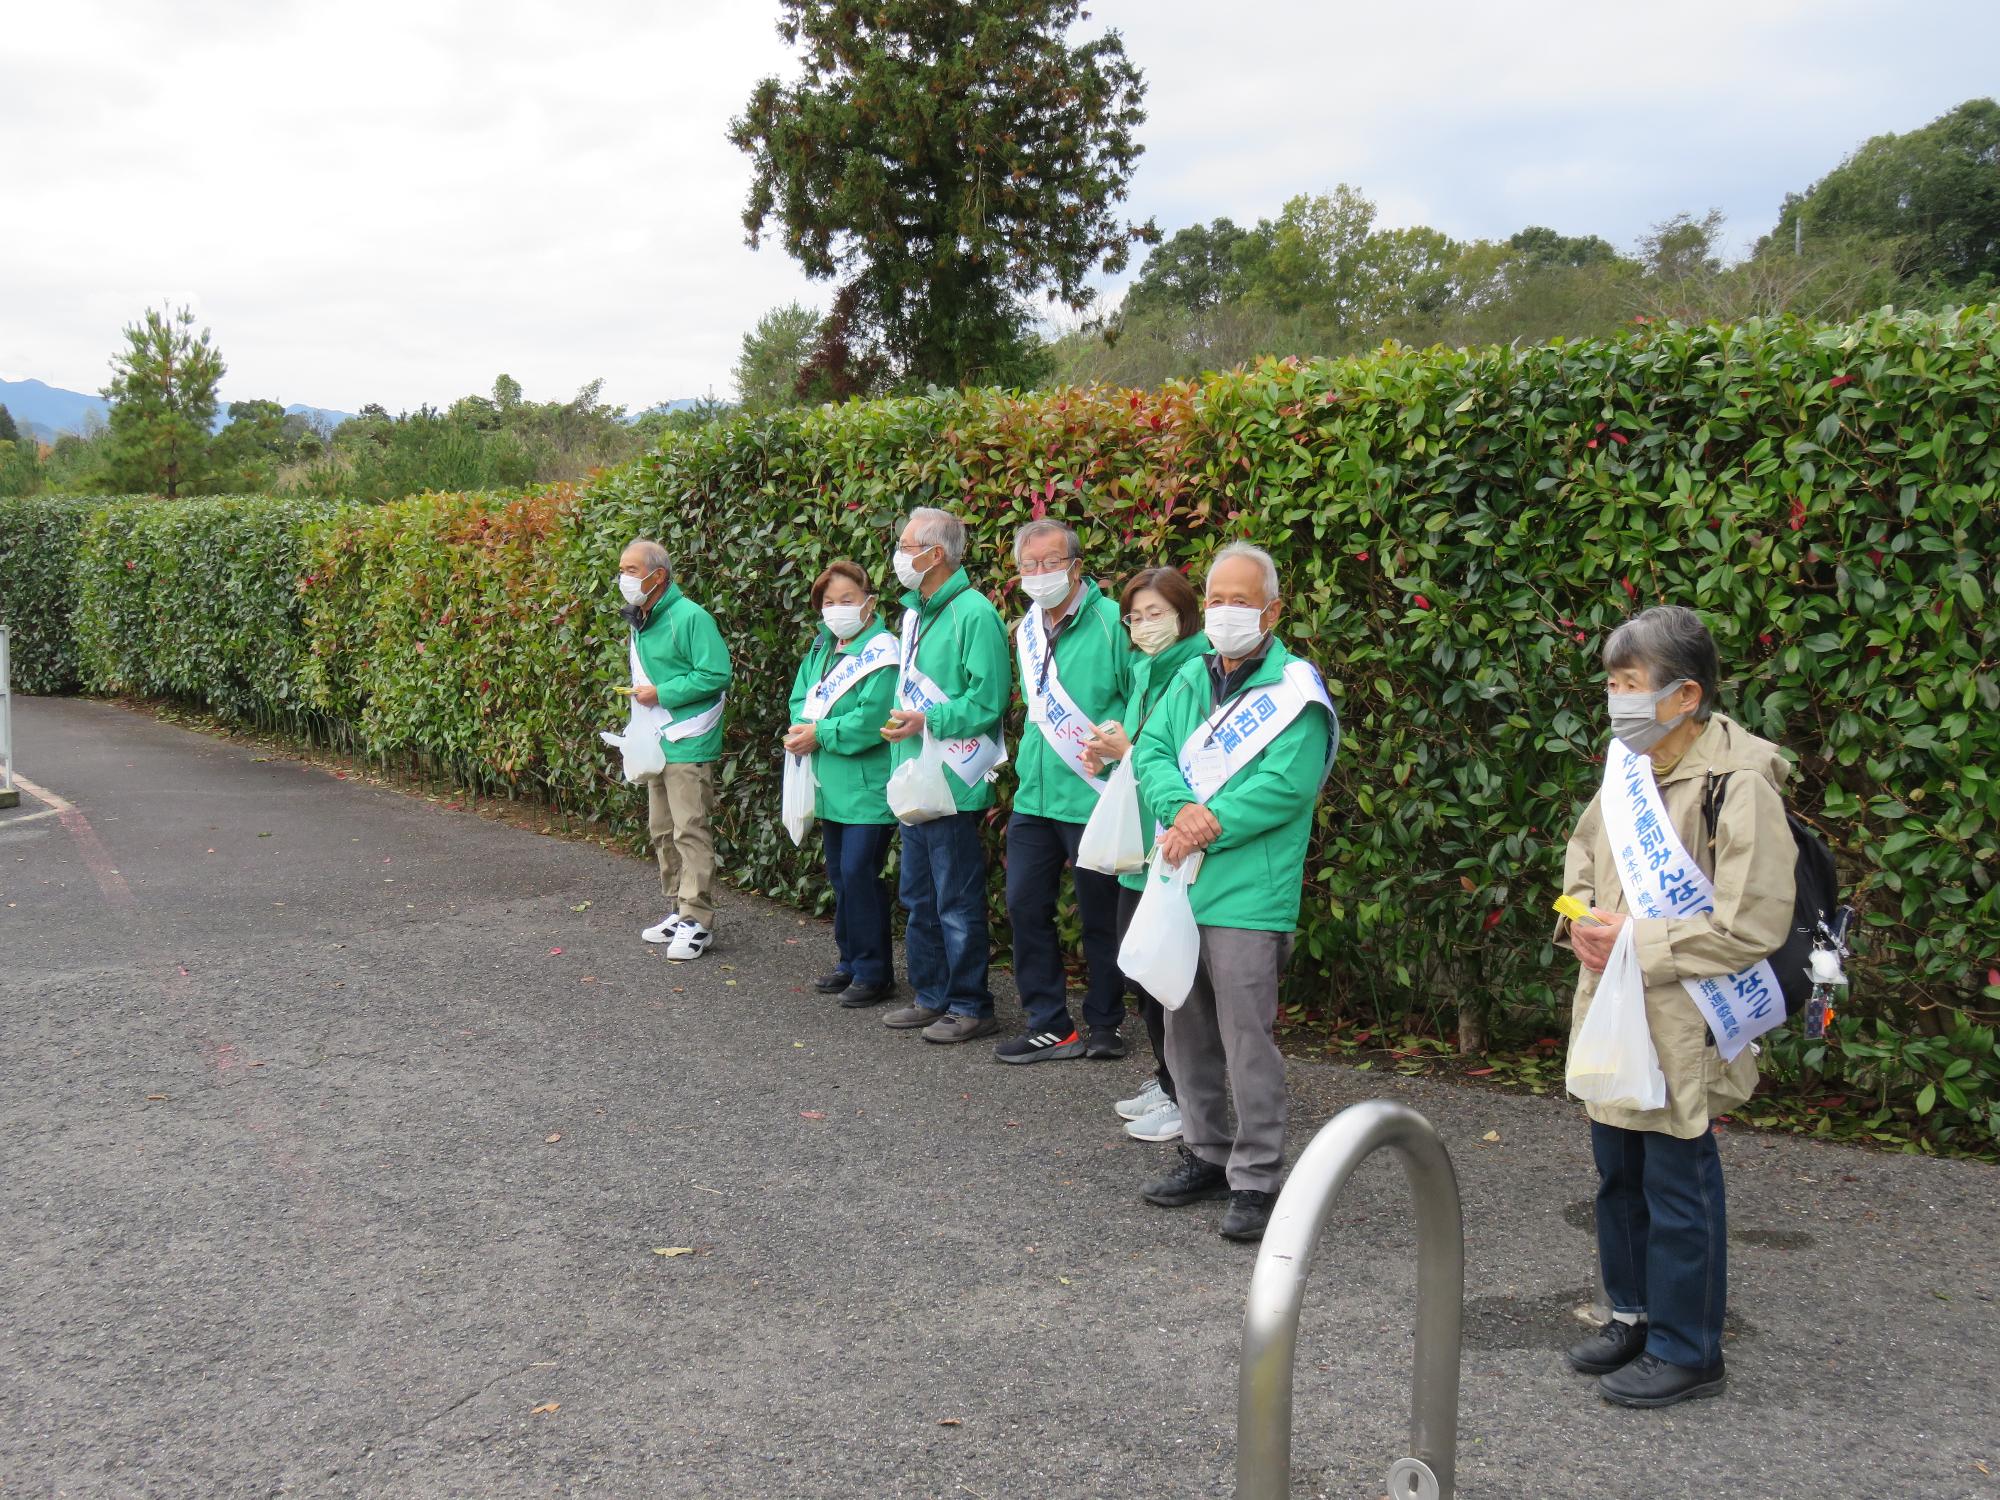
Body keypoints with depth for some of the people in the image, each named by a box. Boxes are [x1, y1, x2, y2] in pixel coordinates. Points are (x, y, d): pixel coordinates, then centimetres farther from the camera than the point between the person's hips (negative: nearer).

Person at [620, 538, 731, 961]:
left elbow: (717, 675, -20)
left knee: (691, 831, -7)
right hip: (656, 743, 10)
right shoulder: (639, 621, 14)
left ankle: (697, 919, -3)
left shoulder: (689, 617, -15)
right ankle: (679, 908, 24)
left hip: (688, 744, -9)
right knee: (662, 831, 14)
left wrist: (661, 693, -18)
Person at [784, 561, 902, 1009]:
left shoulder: (881, 652, -14)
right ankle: (850, 962, 26)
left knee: (859, 873, -9)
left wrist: (820, 735, -16)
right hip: (832, 786, 9)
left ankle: (874, 972, 1)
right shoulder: (822, 648, 12)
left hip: (868, 788, -8)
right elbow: (801, 698, 13)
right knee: (840, 875, 15)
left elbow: (871, 720, -22)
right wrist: (803, 728, -8)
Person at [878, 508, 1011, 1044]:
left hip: (952, 783, -9)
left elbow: (988, 700, -19)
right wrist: (900, 721, 11)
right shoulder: (915, 611, 15)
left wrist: (927, 722, -22)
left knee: (957, 900, -2)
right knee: (919, 898, 15)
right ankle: (932, 996, 26)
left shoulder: (973, 613, -14)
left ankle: (970, 1006, 8)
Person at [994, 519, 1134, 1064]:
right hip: (1033, 796, 7)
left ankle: (1104, 1025, 22)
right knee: (1025, 906, 8)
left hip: (1093, 800, -7)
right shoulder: (1027, 629, 11)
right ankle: (1049, 1025, 19)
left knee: (1100, 917, 5)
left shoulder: (1111, 622, -11)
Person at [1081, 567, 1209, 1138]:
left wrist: (1132, 751, -18)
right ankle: (1166, 1081, 28)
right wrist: (1108, 753, 5)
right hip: (1140, 843, 9)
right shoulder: (1143, 672, 14)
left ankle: (1184, 1100, 10)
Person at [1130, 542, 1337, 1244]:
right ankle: (1206, 1153, 31)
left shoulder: (1295, 689, -8)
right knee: (1186, 1029, 16)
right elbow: (1151, 750, 4)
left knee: (1247, 1039, -4)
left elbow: (1287, 786, -18)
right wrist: (1182, 807, -15)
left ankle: (1257, 1179, 8)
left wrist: (1207, 827, -17)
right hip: (1179, 884, 7)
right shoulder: (1192, 678, 12)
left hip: (1247, 894, -7)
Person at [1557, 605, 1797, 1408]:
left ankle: (1685, 1351, 20)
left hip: (1682, 1028, -8)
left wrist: (1638, 942, -19)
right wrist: (1580, 918, 2)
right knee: (1618, 1172, 19)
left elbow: (1753, 926, -20)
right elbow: (1584, 850, 21)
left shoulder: (1738, 784, -19)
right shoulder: (1629, 764, 4)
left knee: (1678, 1186, 4)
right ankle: (1635, 1312, 37)